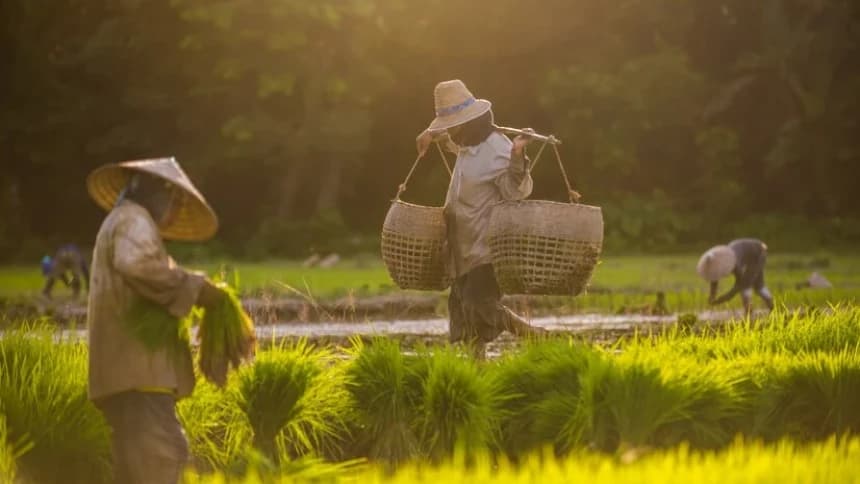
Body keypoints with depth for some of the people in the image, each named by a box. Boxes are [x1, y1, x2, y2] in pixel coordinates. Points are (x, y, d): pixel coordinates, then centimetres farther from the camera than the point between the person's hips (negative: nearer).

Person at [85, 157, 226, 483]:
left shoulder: (119, 225, 32)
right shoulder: (133, 220, -2)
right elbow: (139, 266, -24)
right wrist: (193, 288, -15)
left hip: (128, 367, 10)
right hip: (137, 363, -10)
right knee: (156, 452, -18)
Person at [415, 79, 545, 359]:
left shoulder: (498, 150, -18)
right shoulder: (468, 144, 11)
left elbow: (517, 191, -24)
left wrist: (517, 159, -39)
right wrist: (432, 135, 22)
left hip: (488, 246, -10)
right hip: (465, 247, 10)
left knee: (480, 305, -18)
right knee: (463, 307, 10)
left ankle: (535, 338, -6)